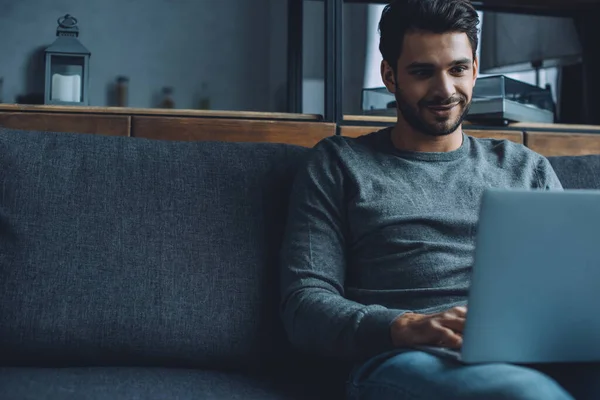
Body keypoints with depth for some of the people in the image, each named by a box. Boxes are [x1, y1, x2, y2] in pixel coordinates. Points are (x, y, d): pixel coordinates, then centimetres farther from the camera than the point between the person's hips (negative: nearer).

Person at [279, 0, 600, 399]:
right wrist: (408, 327, -16)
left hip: (535, 353, 4)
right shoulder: (338, 164, 15)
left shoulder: (526, 167, 25)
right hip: (405, 358, -4)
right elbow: (304, 306, 4)